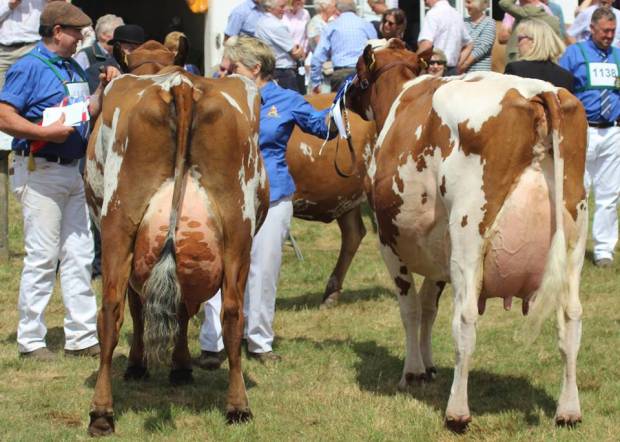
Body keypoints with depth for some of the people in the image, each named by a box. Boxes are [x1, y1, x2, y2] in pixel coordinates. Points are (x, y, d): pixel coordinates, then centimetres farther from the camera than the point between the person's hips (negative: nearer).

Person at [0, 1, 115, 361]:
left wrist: (104, 89, 6)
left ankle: (82, 336, 14)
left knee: (79, 255, 9)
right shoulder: (29, 68, -11)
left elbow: (87, 113, 21)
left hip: (73, 169, 8)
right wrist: (46, 132, -25)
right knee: (42, 257, -5)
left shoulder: (73, 68, 15)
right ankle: (31, 340, 3)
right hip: (40, 171, -8)